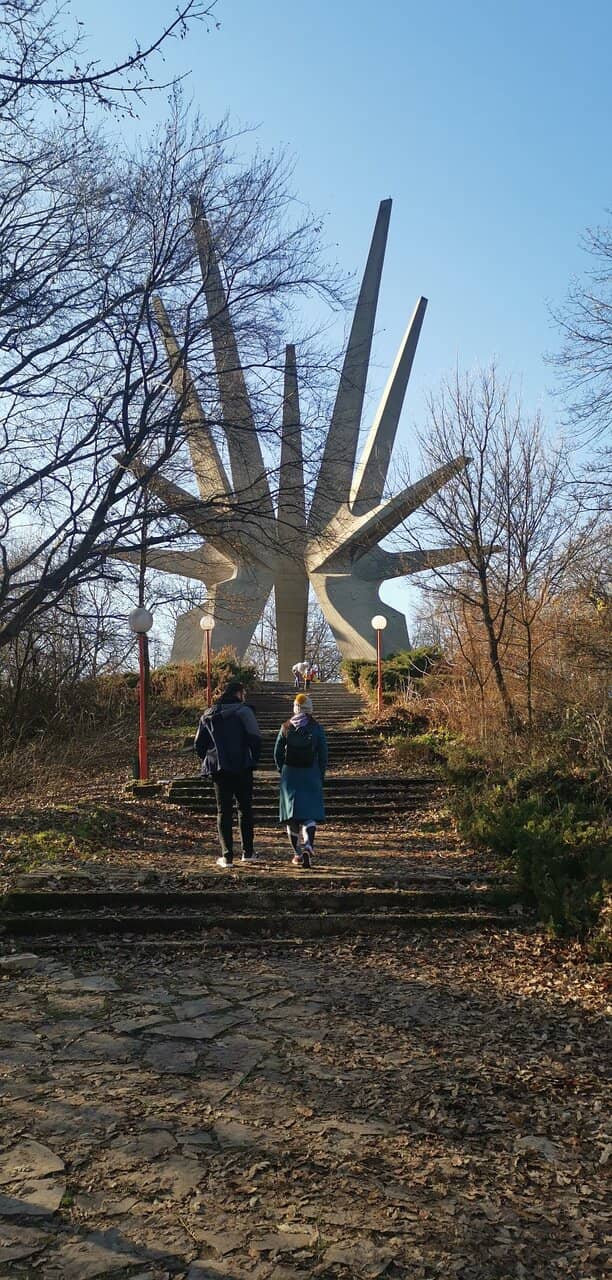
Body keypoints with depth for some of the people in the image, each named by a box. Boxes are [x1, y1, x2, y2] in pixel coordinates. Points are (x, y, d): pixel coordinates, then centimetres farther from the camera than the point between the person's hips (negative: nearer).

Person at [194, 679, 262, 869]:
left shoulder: (208, 714, 11)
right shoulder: (243, 711, -5)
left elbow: (198, 744, 11)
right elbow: (255, 738, -14)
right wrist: (254, 760, -1)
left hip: (218, 769, 3)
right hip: (242, 768, -3)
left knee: (223, 811, 6)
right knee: (245, 808, 10)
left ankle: (227, 855, 1)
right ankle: (247, 852, 11)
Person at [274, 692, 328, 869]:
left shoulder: (286, 727, 3)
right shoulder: (317, 728, -2)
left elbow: (278, 753, 4)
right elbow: (323, 754, -2)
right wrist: (321, 776, 8)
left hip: (289, 774, 1)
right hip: (311, 774, -1)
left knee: (292, 814, 9)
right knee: (310, 813, 0)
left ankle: (297, 854, 13)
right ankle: (307, 846, -24)